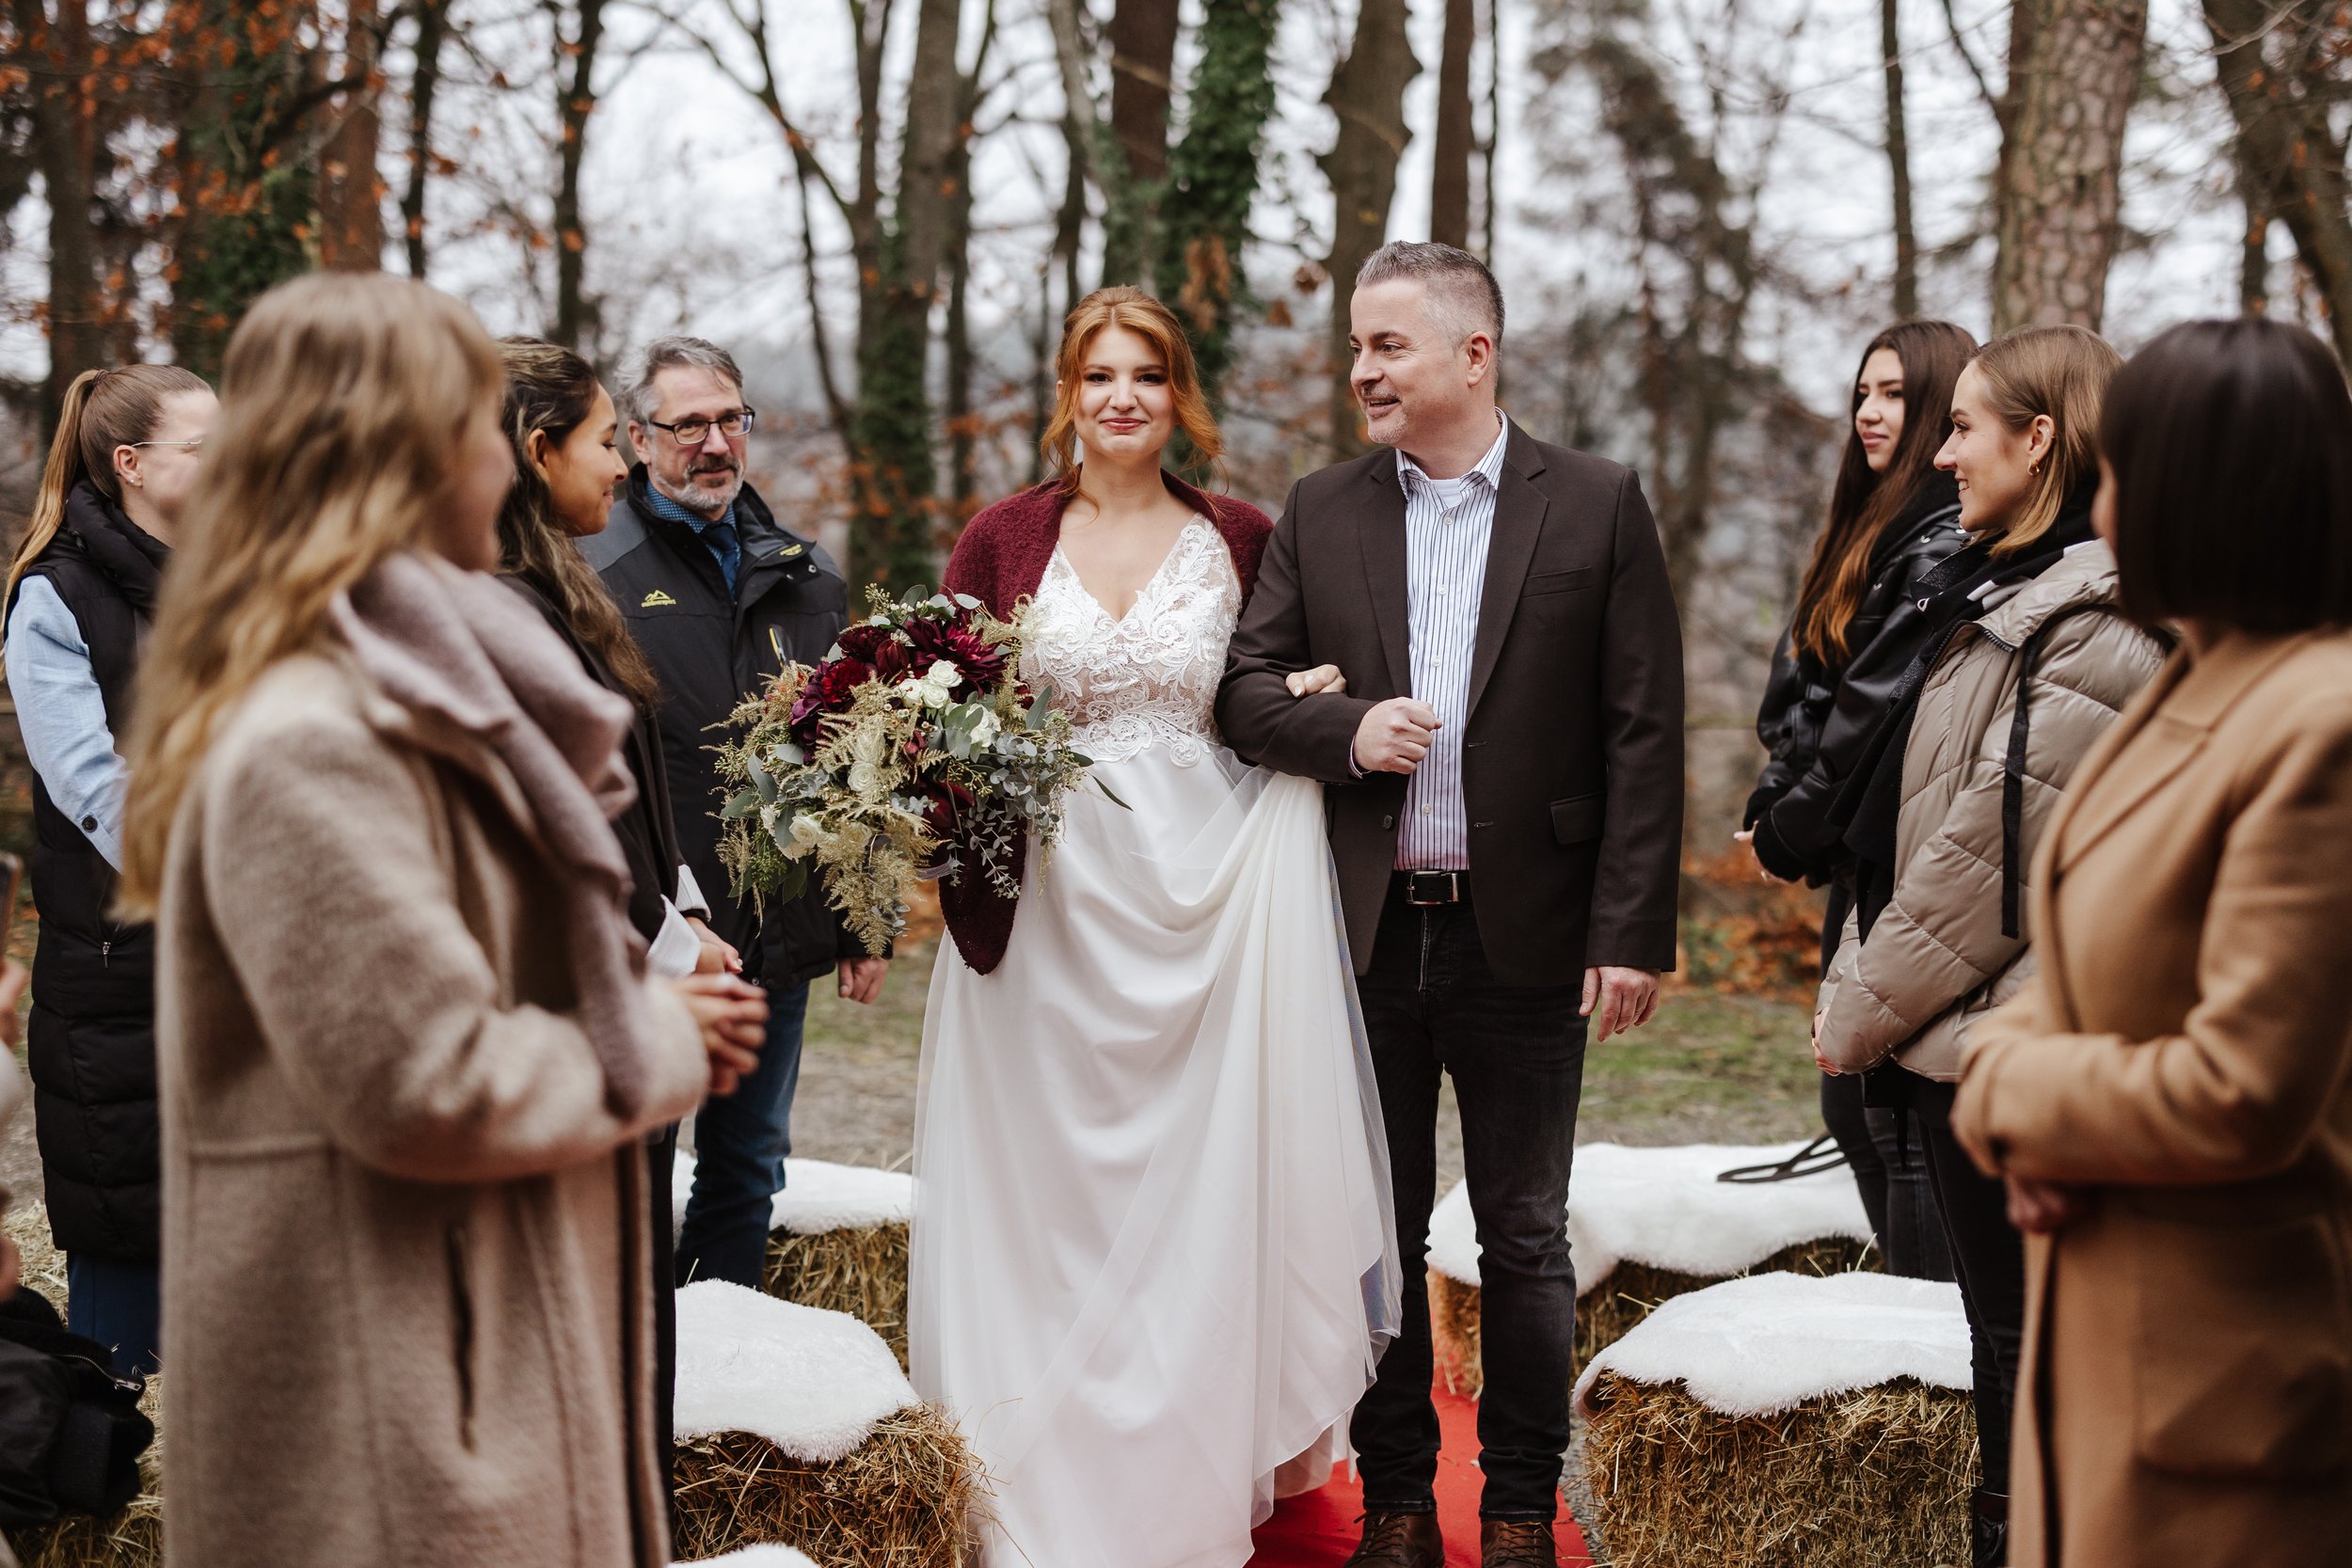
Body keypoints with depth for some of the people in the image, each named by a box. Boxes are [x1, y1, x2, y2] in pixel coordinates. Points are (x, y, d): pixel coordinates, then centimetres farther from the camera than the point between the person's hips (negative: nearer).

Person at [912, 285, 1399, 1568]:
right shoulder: (1003, 539, 4)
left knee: (1207, 1194, 2)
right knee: (1044, 1196, 2)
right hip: (1047, 906, 0)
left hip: (1207, 904, 0)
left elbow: (1284, 698, 17)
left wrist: (1307, 706, -4)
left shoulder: (1243, 544, 6)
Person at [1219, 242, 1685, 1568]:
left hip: (1523, 935, -2)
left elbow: (1645, 734, -5)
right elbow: (1248, 687, 7)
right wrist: (1346, 731, -15)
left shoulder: (1597, 507, -3)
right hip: (1366, 931, 3)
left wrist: (1633, 933, -10)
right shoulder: (1321, 513, 6)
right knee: (1381, 1231, 11)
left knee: (1525, 1236, 8)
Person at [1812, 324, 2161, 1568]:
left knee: (2019, 1344, 0)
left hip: (2002, 1046, -10)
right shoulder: (2010, 597, 14)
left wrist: (1863, 1009, -10)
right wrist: (1862, 991, 11)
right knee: (2000, 1338, 16)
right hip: (1957, 1043, 10)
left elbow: (1997, 856, -19)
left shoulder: (2095, 630, -17)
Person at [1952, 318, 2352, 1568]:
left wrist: (2009, 1092, -10)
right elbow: (2092, 975, 15)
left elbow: (2242, 1093, -25)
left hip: (2233, 1367, -9)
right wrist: (2015, 1062, -7)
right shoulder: (2191, 694, 9)